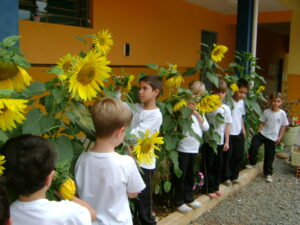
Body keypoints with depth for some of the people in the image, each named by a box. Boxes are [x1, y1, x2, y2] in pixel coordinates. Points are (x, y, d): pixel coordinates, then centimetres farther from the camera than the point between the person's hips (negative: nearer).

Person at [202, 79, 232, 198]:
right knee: (209, 165, 4)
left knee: (218, 165, 13)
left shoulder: (226, 108, 3)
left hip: (220, 141, 4)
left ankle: (216, 187, 29)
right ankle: (209, 189, 16)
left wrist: (226, 141, 4)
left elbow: (227, 125, 5)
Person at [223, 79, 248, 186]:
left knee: (239, 155, 12)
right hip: (228, 133, -7)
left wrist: (243, 129, 15)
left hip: (239, 133, 7)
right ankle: (226, 177, 17)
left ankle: (234, 176, 27)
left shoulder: (241, 102, 7)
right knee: (228, 156, 2)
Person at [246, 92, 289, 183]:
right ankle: (252, 162, 5)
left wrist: (280, 137, -2)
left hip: (272, 137, 0)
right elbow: (262, 123, 4)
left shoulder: (282, 113, -4)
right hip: (262, 133, 1)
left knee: (269, 156, 8)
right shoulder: (266, 111, -1)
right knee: (253, 146, -21)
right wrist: (258, 132, -6)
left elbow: (283, 126, 3)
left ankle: (268, 173, 26)